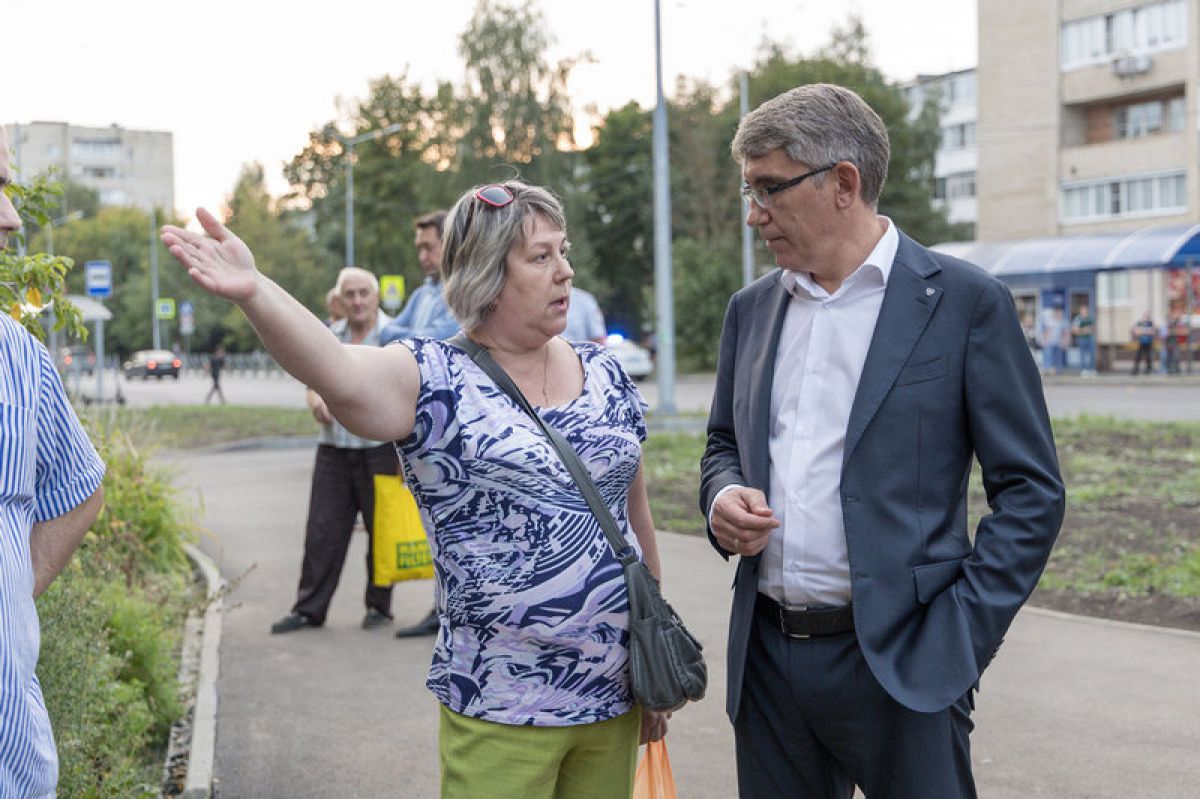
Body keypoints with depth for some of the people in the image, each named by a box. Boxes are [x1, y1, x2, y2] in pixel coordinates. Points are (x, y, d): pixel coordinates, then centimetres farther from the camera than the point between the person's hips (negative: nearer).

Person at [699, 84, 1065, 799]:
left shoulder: (965, 301, -6)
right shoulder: (752, 308, 10)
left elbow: (1032, 490, -5)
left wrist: (961, 635, -11)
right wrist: (724, 496, -2)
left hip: (899, 663, -5)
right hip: (768, 654, 5)